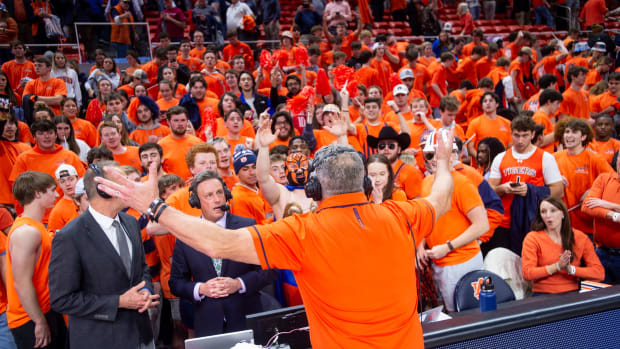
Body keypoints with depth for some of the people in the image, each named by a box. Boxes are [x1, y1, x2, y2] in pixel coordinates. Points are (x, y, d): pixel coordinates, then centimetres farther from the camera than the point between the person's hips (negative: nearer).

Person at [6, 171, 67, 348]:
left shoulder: (35, 227, 8)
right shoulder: (27, 232, -21)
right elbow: (22, 284, -23)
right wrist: (40, 323, -18)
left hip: (46, 311, 9)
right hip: (31, 321, -9)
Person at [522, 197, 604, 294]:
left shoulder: (580, 238, 7)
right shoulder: (532, 238, 1)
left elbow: (600, 273, 1)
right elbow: (527, 273, -9)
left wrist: (571, 269, -14)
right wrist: (557, 266, -17)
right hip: (543, 295, -3)